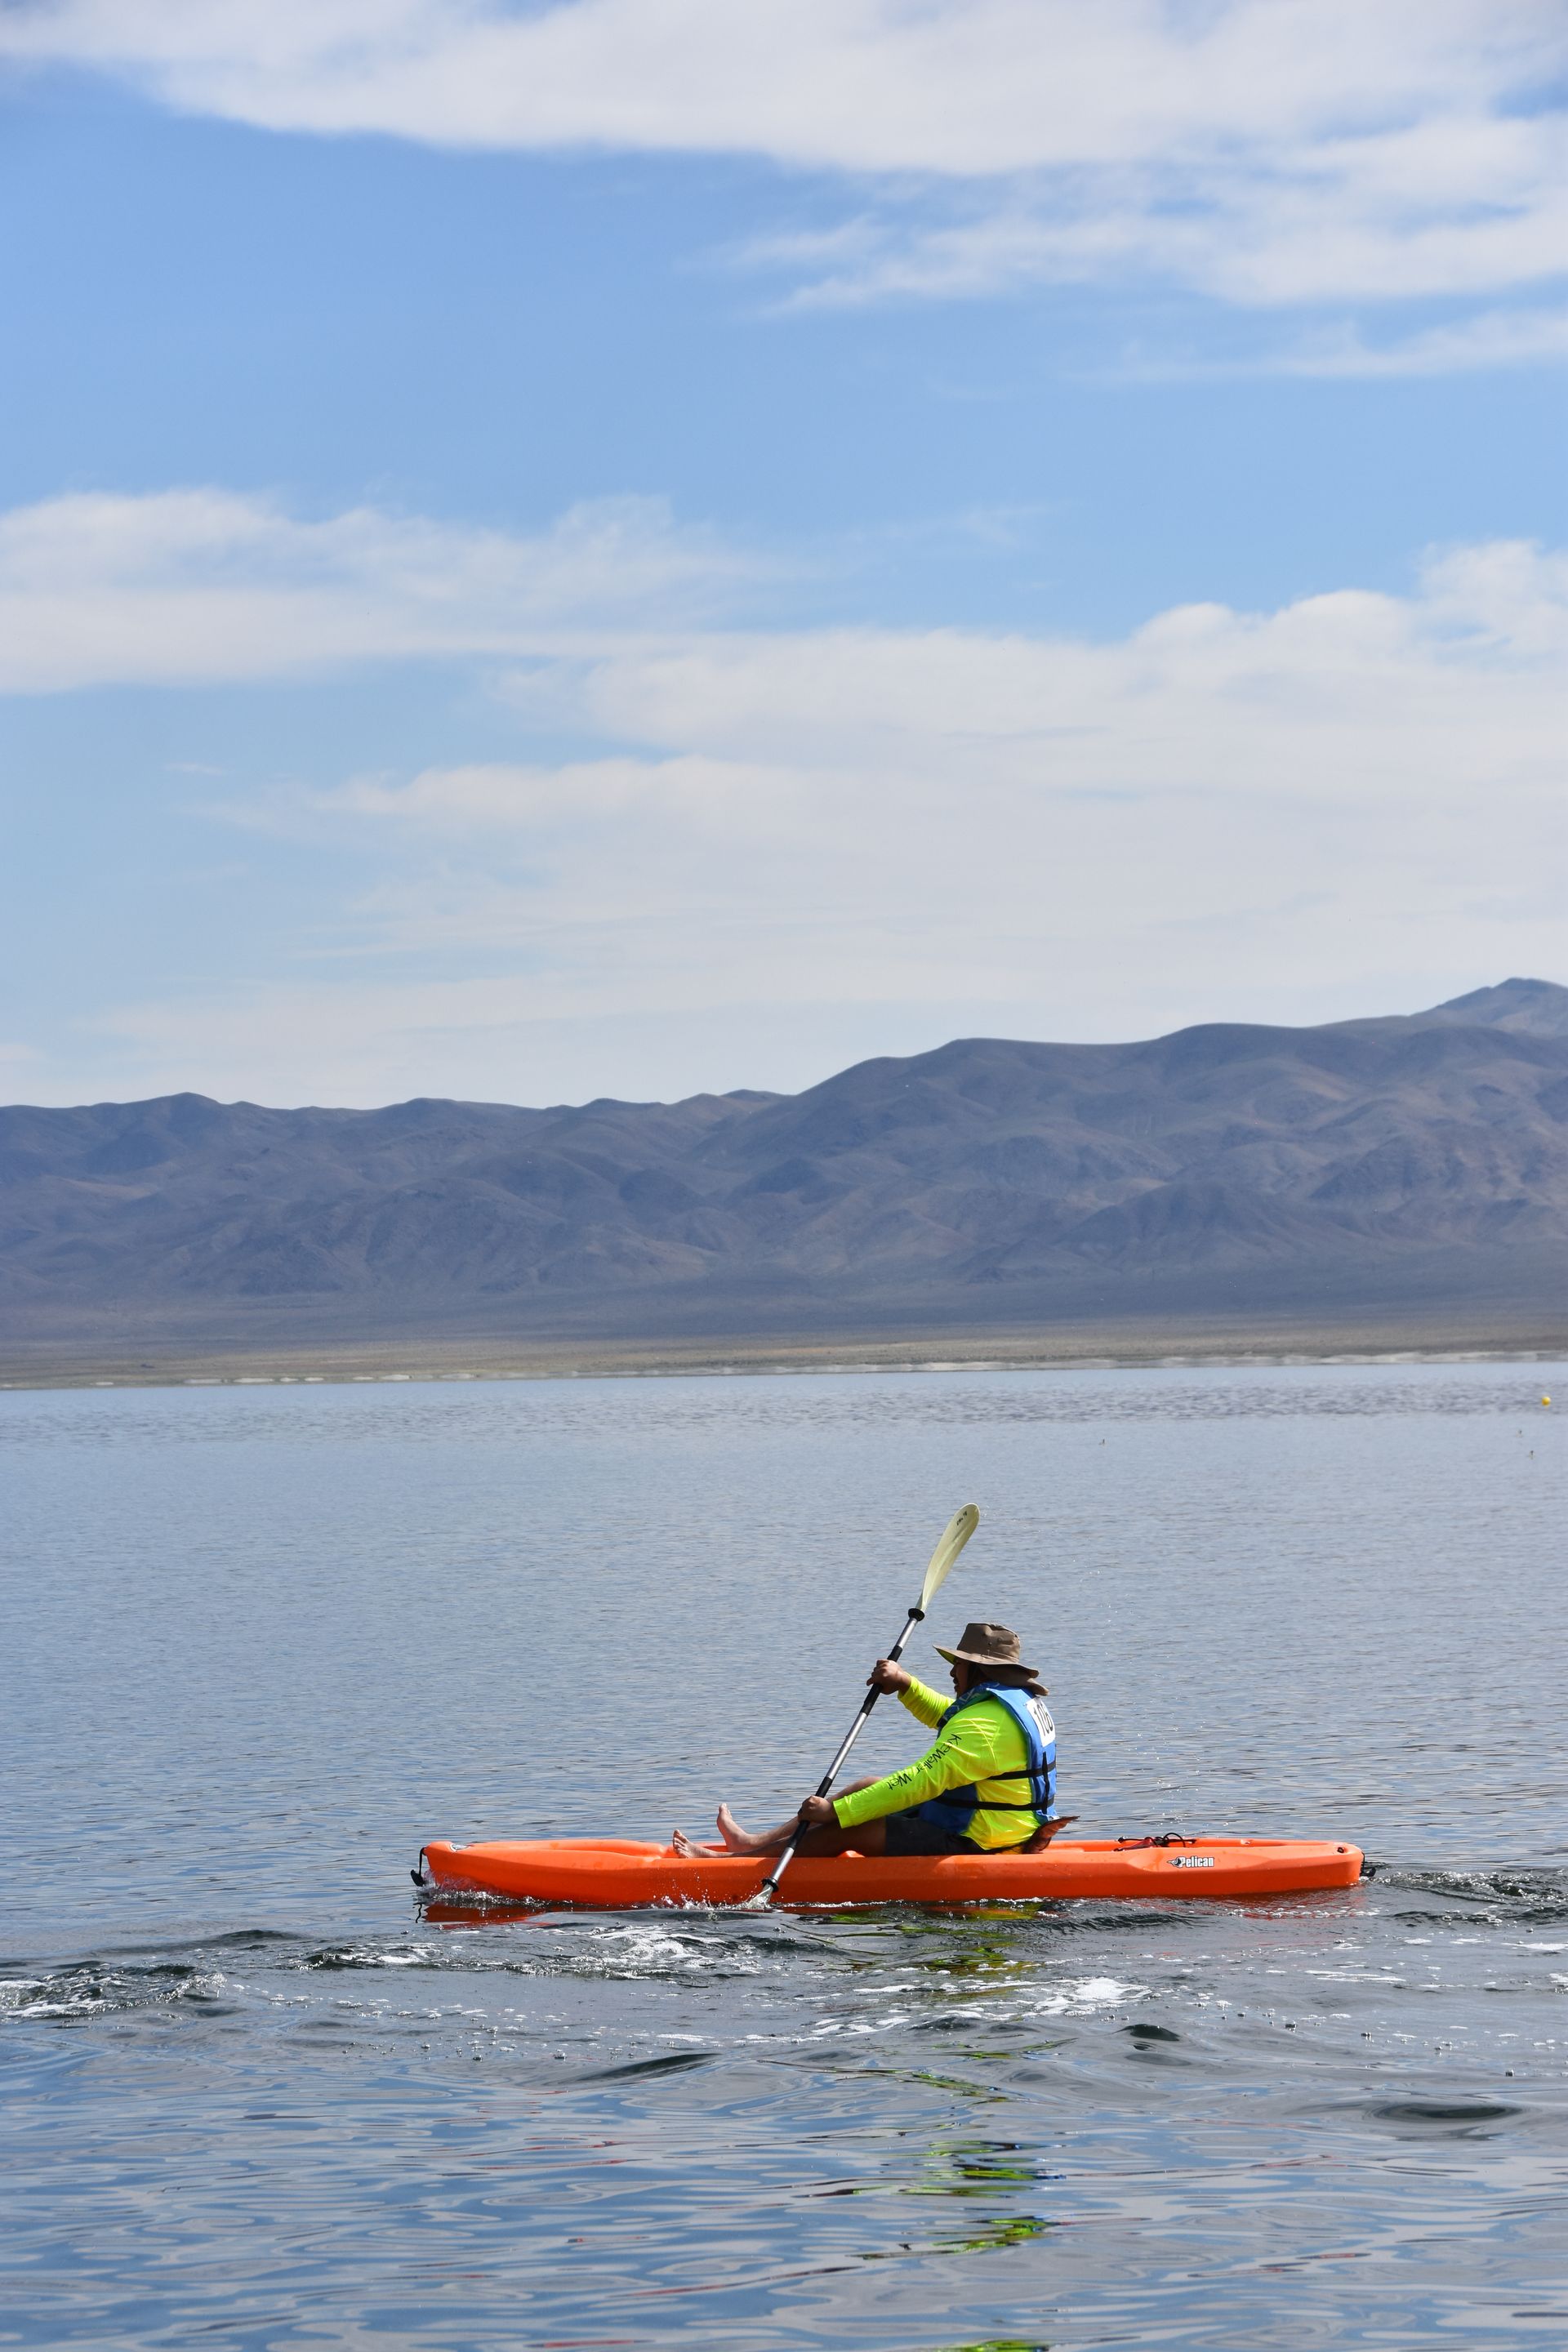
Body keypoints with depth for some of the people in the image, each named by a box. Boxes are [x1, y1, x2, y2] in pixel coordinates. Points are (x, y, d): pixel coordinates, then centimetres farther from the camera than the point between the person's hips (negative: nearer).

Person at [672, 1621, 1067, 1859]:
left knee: (845, 1829, -9)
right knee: (867, 1788, 18)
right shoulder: (1023, 1701, 9)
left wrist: (835, 1811, -29)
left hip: (970, 1843, -11)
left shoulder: (984, 1725, -26)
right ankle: (758, 1843, 23)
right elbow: (948, 1719, 26)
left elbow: (919, 1783, -31)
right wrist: (905, 1684, 8)